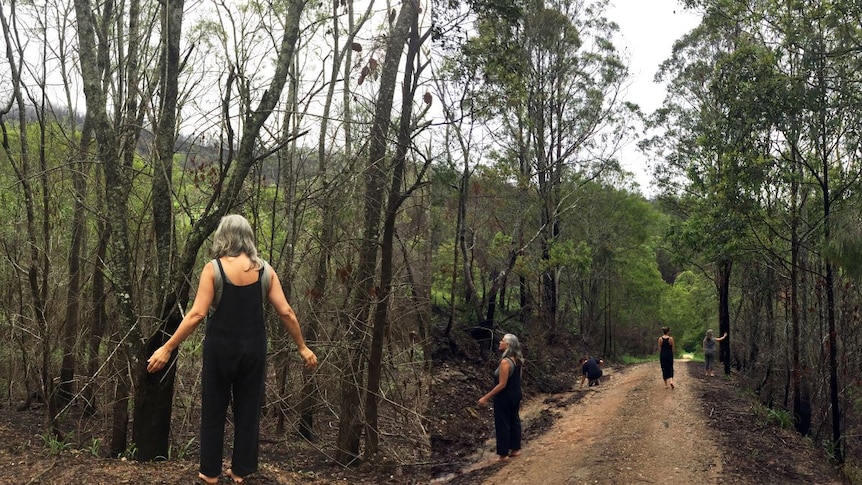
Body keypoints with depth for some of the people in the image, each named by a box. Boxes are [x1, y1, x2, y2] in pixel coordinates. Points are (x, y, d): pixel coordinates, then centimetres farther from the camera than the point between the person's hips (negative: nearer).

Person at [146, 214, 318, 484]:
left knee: (213, 411, 13)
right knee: (248, 410, 15)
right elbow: (286, 312, -4)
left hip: (221, 347, -2)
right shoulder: (265, 270, -2)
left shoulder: (213, 269, -10)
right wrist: (302, 347, 5)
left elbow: (197, 314, -16)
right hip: (253, 348, 2)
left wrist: (167, 348, -12)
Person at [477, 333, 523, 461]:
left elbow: (502, 384, -25)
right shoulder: (517, 359, 1)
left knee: (502, 424, 3)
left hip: (505, 397, -9)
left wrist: (486, 397, -21)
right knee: (514, 420, 19)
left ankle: (503, 454, 12)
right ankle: (516, 448, 30)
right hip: (516, 394, 9)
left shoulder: (505, 362, -26)